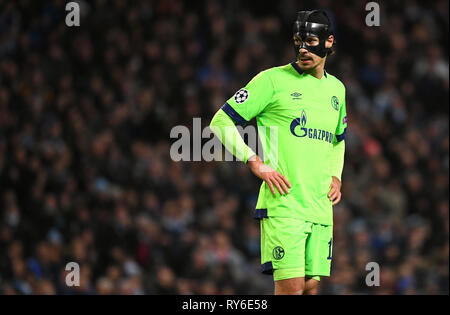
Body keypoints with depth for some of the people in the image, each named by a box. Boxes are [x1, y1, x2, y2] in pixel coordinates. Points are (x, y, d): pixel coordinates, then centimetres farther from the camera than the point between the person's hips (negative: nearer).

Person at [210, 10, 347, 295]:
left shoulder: (336, 88, 16)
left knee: (312, 285, 4)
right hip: (282, 204, -6)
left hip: (321, 206, 6)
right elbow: (221, 122, -2)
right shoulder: (274, 80, -3)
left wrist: (336, 176, 16)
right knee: (291, 286, -13)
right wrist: (257, 164, -11)